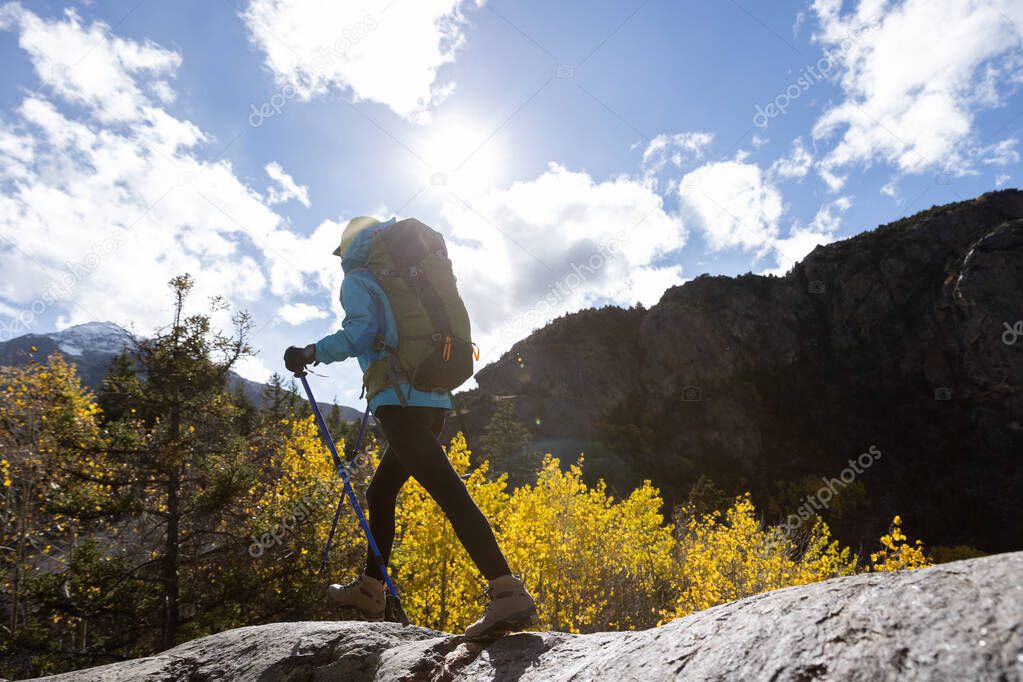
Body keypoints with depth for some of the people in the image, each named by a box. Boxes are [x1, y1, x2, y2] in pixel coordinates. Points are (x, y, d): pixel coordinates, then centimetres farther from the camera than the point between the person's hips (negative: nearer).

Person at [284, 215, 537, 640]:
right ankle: (369, 590, 30)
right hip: (435, 402, 8)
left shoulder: (357, 280, 5)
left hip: (399, 402, -8)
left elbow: (360, 331, -14)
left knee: (449, 494, -17)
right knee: (380, 492, 21)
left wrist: (311, 354, -2)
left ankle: (508, 593, -24)